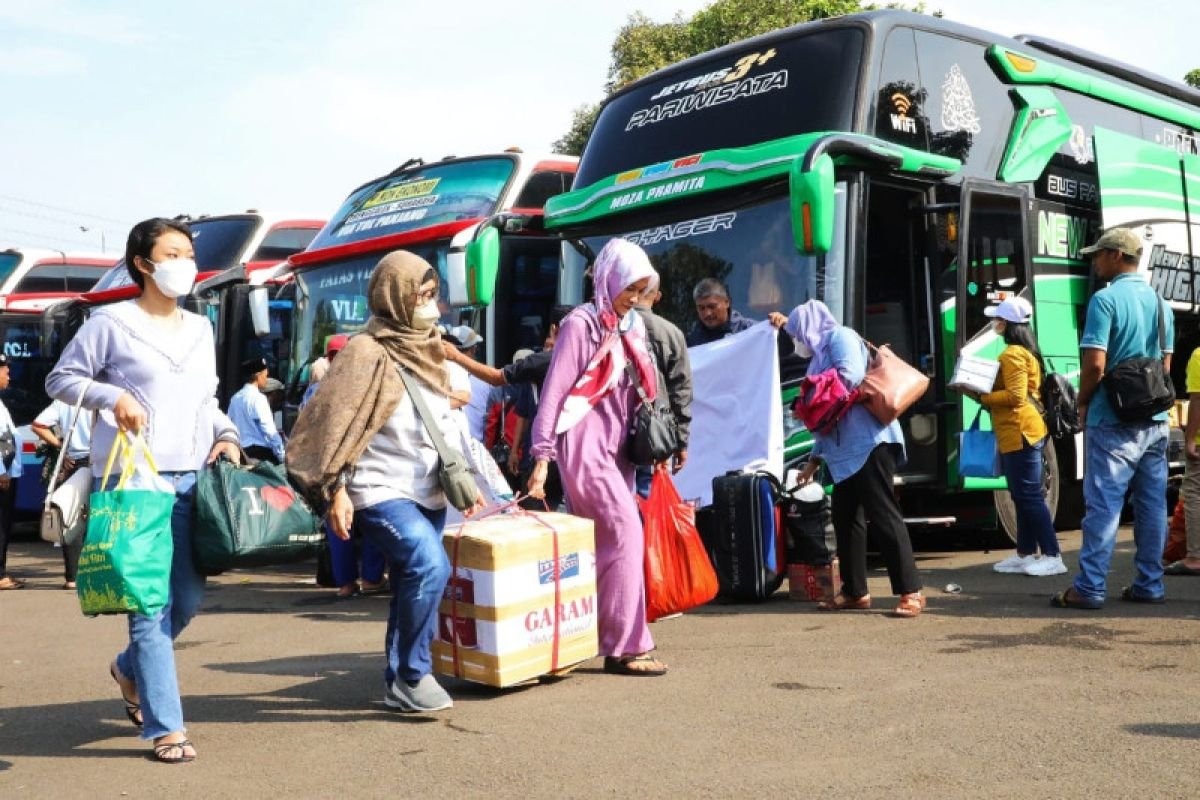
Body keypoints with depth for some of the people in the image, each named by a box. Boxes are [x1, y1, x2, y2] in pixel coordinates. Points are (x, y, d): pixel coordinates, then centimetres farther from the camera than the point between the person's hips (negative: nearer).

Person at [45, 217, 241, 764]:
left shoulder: (200, 329, 15)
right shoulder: (112, 322, -2)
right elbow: (60, 379, 3)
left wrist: (226, 435, 4)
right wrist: (113, 396, -13)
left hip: (189, 478, 6)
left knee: (189, 597, 9)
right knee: (151, 602, -6)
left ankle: (130, 669, 38)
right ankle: (165, 728, 2)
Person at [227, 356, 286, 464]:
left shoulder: (235, 398, 11)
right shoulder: (258, 398, -11)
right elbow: (270, 430, -15)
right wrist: (282, 455, -13)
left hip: (241, 452, 8)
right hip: (260, 451, -8)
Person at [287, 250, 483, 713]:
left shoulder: (426, 349, 14)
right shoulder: (367, 353, -11)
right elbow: (333, 425, -15)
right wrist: (335, 492, -19)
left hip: (428, 490, 8)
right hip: (382, 492, -8)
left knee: (413, 582, 11)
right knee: (430, 566, -24)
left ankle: (400, 684, 23)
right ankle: (414, 675, -9)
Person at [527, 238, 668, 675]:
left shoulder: (631, 326, 15)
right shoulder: (581, 324, -8)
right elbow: (554, 392, -12)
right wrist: (542, 456, -16)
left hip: (616, 446, 7)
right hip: (584, 444, -7)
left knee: (597, 542, 8)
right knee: (626, 534, -11)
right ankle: (624, 646, -5)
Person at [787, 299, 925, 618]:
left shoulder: (840, 337, -2)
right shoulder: (821, 353, 24)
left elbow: (852, 377, -22)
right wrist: (815, 460, 25)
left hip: (868, 443, -10)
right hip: (846, 450, 10)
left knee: (882, 515, -11)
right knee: (845, 517, 10)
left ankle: (911, 591, -9)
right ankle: (855, 591, 18)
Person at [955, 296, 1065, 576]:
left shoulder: (1013, 354, -15)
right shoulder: (1025, 351, 19)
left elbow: (1015, 395, -21)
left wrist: (980, 397, -16)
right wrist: (983, 393, 13)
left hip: (1019, 433, -11)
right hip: (1019, 433, 11)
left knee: (1030, 496, -9)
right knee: (1022, 496, 13)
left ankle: (1052, 556, -8)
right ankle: (1025, 554, 18)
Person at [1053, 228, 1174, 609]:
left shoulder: (1105, 300, -11)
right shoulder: (1160, 303, 12)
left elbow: (1095, 364, -17)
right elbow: (1166, 364, 15)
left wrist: (1083, 404, -2)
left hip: (1113, 420, -7)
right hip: (1155, 420, 7)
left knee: (1103, 504, -5)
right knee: (1152, 504, 9)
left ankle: (1090, 587, -3)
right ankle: (1149, 584, 14)